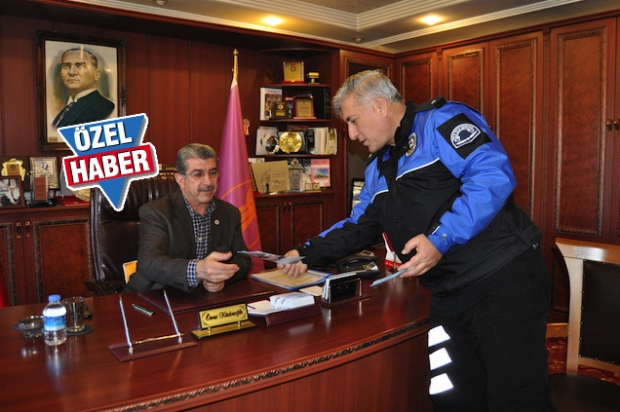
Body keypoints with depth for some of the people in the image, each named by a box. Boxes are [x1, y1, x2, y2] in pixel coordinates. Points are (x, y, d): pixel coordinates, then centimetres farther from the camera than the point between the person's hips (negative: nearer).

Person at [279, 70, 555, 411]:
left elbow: (493, 175, -21)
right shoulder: (377, 170, 18)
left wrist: (441, 237, -27)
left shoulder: (441, 121, -7)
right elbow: (358, 226, 25)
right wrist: (309, 253, 15)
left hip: (503, 278, -7)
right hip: (449, 295, 8)